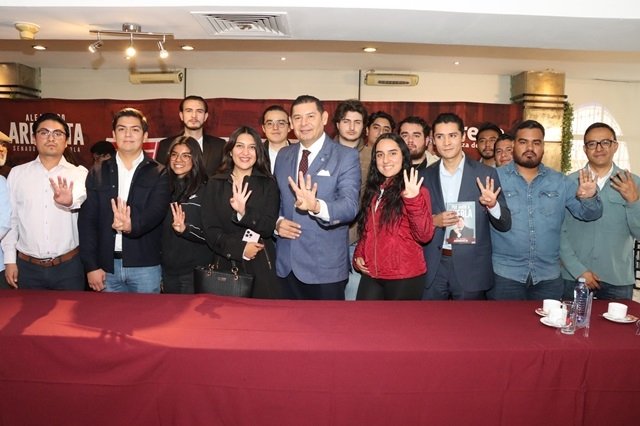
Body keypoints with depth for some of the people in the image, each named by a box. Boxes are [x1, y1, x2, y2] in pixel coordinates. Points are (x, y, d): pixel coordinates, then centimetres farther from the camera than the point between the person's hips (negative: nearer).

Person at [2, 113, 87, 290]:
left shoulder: (79, 173, -2)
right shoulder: (17, 173, 5)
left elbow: (83, 199, -24)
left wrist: (71, 202, -46)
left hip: (69, 266, -2)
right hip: (28, 267, 2)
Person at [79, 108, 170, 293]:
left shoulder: (158, 174, 2)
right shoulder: (97, 173, 7)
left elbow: (156, 211, -12)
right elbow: (87, 220, 4)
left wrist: (132, 225, -34)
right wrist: (91, 266, -3)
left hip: (145, 266, -2)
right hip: (107, 266, 2)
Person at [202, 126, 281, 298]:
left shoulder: (268, 184, 2)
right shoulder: (215, 184, 5)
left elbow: (269, 228, -6)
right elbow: (210, 229, 0)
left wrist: (245, 212, -23)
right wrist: (240, 249, -12)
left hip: (260, 267, -1)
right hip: (225, 264, 1)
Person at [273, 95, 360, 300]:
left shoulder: (346, 156, -8)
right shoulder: (283, 155, 9)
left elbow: (350, 207, -19)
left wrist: (317, 206, -38)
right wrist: (278, 221, -4)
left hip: (326, 266, -4)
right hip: (287, 263, 5)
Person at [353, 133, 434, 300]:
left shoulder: (416, 191, -6)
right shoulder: (372, 190, 11)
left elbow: (424, 235, -16)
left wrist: (413, 199, -27)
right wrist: (358, 255, 5)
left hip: (405, 277, -5)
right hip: (371, 275, 5)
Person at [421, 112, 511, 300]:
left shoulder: (486, 173, -1)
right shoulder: (425, 175, 4)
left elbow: (505, 225, 0)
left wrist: (493, 205, -20)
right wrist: (433, 221, -11)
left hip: (471, 268, -1)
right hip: (432, 268, 2)